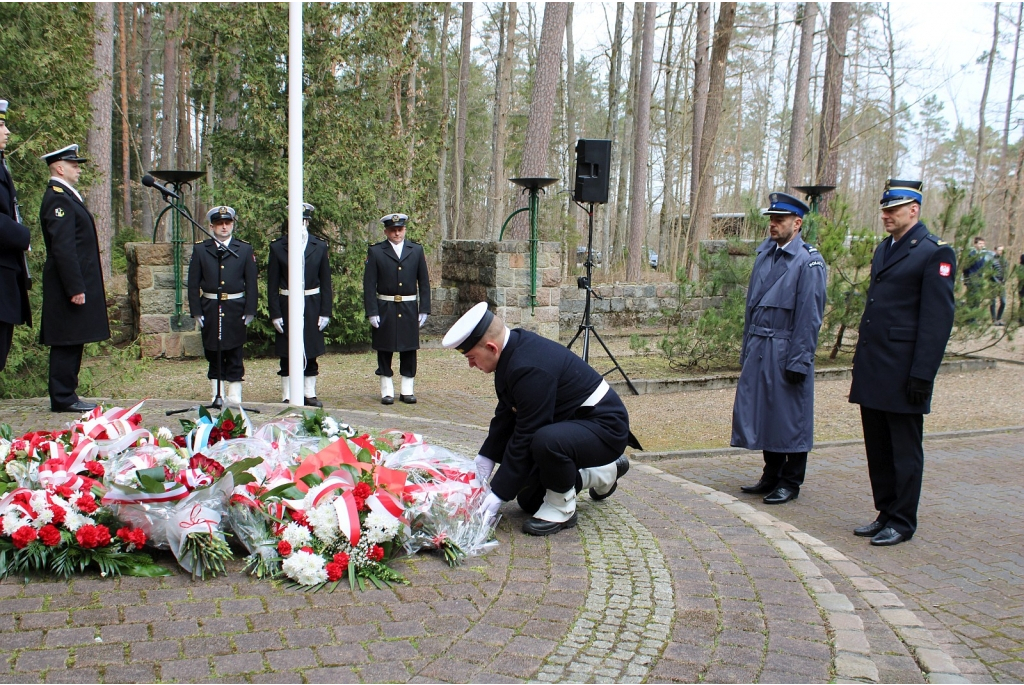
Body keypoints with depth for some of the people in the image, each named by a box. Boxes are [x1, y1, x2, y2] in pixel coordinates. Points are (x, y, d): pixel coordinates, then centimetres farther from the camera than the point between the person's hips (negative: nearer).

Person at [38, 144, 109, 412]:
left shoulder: (66, 195, 19)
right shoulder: (58, 198, -13)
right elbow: (63, 248, -20)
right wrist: (75, 288, -23)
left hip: (76, 281, 10)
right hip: (72, 282, -10)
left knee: (71, 343, 11)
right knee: (67, 343, -5)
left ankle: (66, 396, 15)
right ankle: (64, 398, -1)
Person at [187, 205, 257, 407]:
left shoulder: (245, 250, 5)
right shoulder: (200, 250, 5)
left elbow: (251, 284, 3)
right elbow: (193, 284, 5)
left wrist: (249, 312, -3)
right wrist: (196, 312, -2)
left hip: (235, 311, -1)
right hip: (210, 311, 1)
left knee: (234, 357, 3)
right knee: (214, 356, 7)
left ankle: (234, 399, 9)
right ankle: (217, 398, 15)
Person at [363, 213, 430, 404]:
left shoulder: (416, 250, 6)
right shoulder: (375, 252, -1)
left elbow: (424, 282, 7)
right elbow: (369, 285, -3)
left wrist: (424, 309, 1)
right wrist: (371, 312, -10)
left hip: (409, 309, 2)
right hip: (384, 309, -2)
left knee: (409, 350, 6)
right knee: (385, 351, 4)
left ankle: (407, 390, 16)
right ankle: (387, 391, 14)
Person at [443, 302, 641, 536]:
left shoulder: (530, 368, -32)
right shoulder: (514, 349, -3)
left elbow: (526, 436, -28)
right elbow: (506, 414, 9)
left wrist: (498, 494, -22)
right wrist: (486, 458, 8)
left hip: (605, 427, -10)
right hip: (574, 422, 10)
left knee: (547, 441, -41)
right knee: (529, 500, 17)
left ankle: (562, 508, -13)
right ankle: (603, 473, 30)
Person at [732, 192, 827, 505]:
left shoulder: (809, 261, -10)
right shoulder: (765, 254, 11)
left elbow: (809, 316, -12)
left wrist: (798, 361, -15)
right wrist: (746, 350, 13)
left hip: (786, 352, -7)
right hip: (759, 349, 7)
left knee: (790, 418, 3)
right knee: (761, 412, 13)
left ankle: (791, 483, 16)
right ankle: (771, 476, 27)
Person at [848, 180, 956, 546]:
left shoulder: (935, 253, -9)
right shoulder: (883, 250, 16)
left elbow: (938, 319, -14)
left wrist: (922, 375, -18)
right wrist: (863, 362, 16)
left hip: (903, 372, -8)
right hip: (872, 370, 8)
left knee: (905, 449, 3)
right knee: (877, 447, 14)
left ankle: (903, 522, 13)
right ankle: (886, 514, 25)